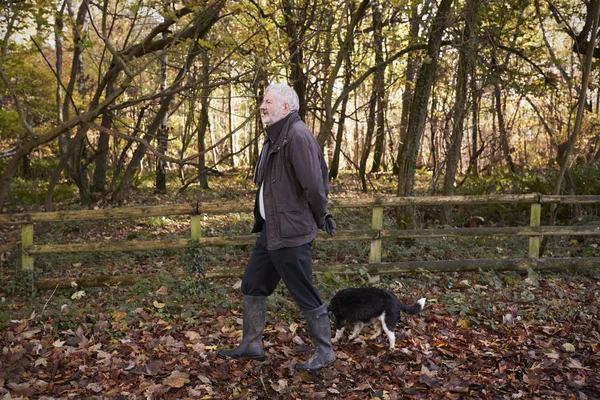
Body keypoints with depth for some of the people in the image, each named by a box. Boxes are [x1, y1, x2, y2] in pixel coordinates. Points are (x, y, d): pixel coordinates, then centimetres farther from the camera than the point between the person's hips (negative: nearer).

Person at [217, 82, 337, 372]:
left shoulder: (298, 136, -19)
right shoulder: (275, 136, 13)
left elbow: (314, 186, -22)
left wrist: (319, 221, -9)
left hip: (291, 233, -10)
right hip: (270, 229, 10)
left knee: (305, 295, 1)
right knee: (252, 285, 17)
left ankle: (324, 352, 18)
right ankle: (251, 345, 31)